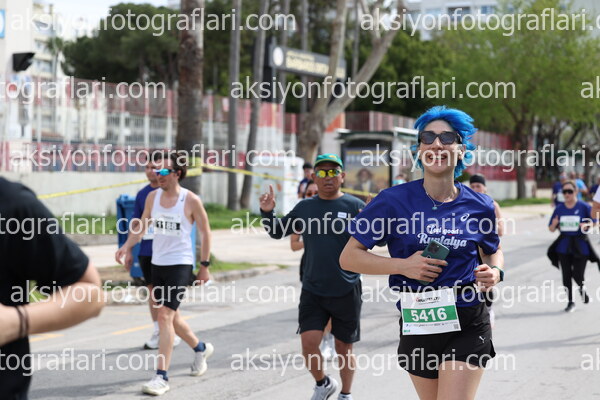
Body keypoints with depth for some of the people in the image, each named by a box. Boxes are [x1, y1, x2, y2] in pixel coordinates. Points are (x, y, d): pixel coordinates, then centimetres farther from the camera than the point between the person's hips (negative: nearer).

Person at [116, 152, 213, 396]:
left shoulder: (191, 200, -10)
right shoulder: (153, 197, 4)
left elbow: (205, 232, -2)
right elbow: (142, 226, 13)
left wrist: (205, 265, -1)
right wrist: (127, 246, -4)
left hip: (180, 264, -6)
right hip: (157, 263, 6)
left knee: (165, 315, -16)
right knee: (170, 316, 18)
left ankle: (162, 377, -14)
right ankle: (200, 348, 44)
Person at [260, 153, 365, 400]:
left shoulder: (355, 206, -5)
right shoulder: (305, 207, 6)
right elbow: (277, 232, 14)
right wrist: (268, 212, -4)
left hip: (346, 291, -2)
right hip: (312, 290, 2)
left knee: (344, 348, 9)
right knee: (308, 343, -6)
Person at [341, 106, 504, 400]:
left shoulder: (479, 206, 0)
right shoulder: (394, 200, -7)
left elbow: (493, 251, 20)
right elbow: (349, 257, -5)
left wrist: (494, 271, -3)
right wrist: (403, 265, -16)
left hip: (468, 326, 0)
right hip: (418, 327, 1)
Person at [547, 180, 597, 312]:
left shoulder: (584, 207, -5)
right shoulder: (559, 209, 4)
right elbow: (551, 229, 9)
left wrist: (587, 225, -20)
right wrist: (554, 224, -14)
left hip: (580, 246, -3)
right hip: (564, 247, 3)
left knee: (578, 275, -5)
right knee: (566, 275, 4)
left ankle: (582, 289, 29)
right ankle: (570, 302, 18)